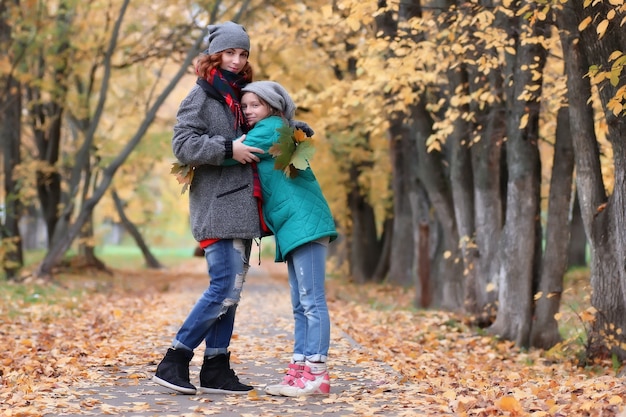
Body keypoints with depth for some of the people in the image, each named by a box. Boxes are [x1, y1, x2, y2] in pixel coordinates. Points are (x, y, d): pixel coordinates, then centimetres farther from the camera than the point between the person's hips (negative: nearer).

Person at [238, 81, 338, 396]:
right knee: (301, 305, 8)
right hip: (294, 228, 10)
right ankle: (298, 370, 11)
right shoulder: (273, 131, 24)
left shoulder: (270, 128, -4)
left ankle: (316, 374, -11)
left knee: (311, 302, -10)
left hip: (304, 224, -10)